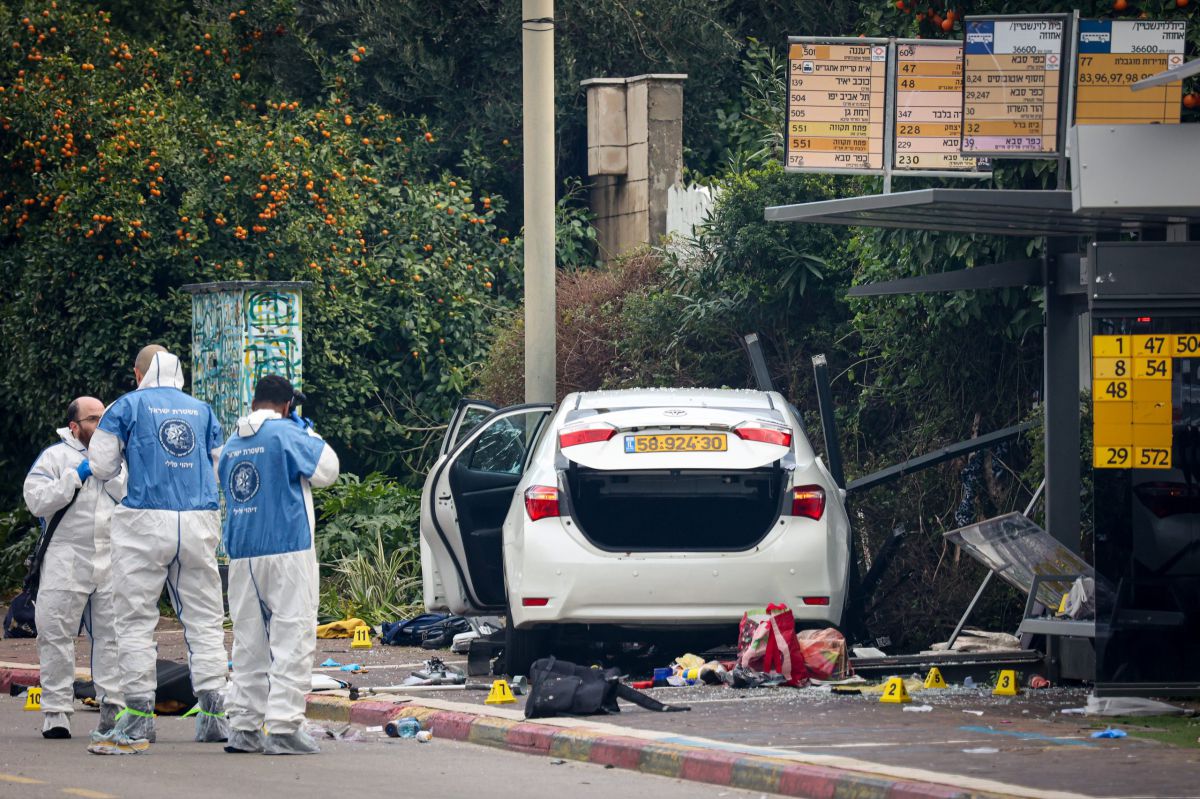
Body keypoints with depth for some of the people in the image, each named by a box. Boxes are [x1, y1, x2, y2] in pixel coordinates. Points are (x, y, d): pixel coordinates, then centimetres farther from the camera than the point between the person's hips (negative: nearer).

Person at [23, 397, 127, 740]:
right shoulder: (54, 457, 6)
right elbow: (37, 501, -8)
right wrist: (77, 476, -10)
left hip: (111, 561, 3)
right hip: (66, 560, -3)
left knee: (113, 634, -1)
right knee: (56, 635, -4)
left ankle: (112, 708, 2)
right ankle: (55, 711, 0)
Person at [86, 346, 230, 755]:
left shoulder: (127, 407, 1)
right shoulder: (203, 410, 12)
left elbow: (102, 466, 2)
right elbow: (219, 471, 16)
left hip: (145, 521, -3)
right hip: (199, 522, 3)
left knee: (137, 620, 2)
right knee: (204, 617, 8)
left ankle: (138, 723, -2)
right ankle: (213, 713, 4)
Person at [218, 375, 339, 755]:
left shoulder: (231, 445, 11)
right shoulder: (287, 435, -9)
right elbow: (327, 469, -2)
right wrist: (306, 428, 7)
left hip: (241, 556, 6)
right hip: (287, 551, -6)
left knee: (249, 641, 12)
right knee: (292, 639, -5)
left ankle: (243, 726, 11)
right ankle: (283, 727, -12)